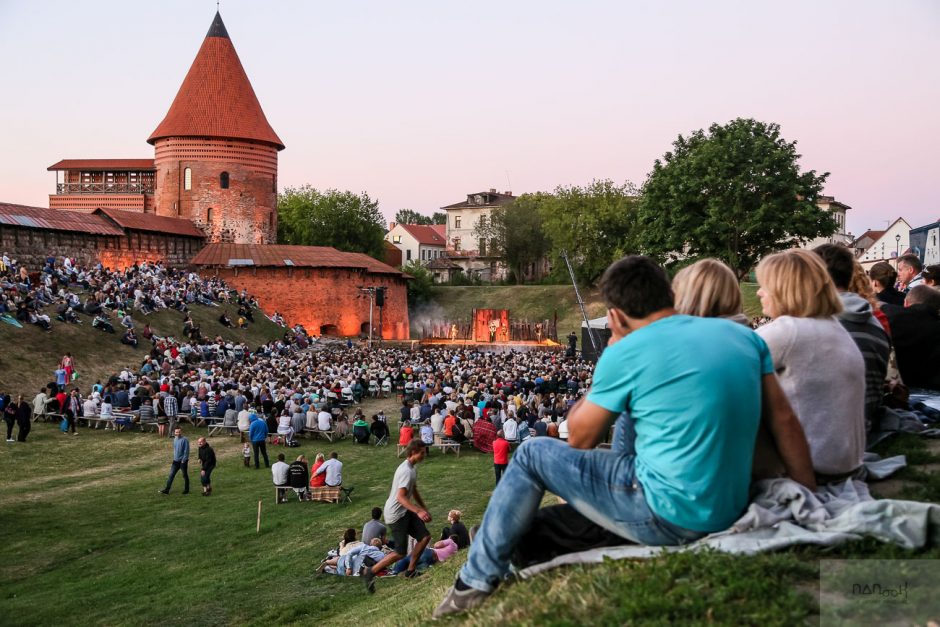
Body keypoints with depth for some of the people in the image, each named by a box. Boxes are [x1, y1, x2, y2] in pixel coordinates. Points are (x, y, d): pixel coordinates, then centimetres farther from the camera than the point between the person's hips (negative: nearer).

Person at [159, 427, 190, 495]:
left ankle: (186, 490, 19)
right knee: (171, 475, 2)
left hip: (183, 461, -6)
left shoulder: (185, 440, -14)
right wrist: (174, 458, 17)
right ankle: (167, 489, 3)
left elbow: (186, 451, -16)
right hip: (176, 461, 6)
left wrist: (183, 460, -17)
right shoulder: (175, 439, 8)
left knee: (185, 475, 7)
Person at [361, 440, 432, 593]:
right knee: (400, 553, -6)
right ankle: (370, 572, 6)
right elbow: (401, 497, -30)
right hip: (396, 514, -10)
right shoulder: (406, 471, -23)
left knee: (425, 536, 5)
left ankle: (410, 570, 18)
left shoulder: (412, 469, 10)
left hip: (405, 511, 10)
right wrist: (419, 511, -37)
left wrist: (425, 509, 26)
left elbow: (414, 491, 24)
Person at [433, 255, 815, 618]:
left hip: (670, 517, -7)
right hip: (731, 509, 7)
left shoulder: (626, 353, -12)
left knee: (532, 454, 9)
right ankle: (579, 519, 44)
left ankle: (478, 580, 19)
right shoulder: (742, 334, 3)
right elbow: (785, 422, 6)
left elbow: (580, 439, 1)